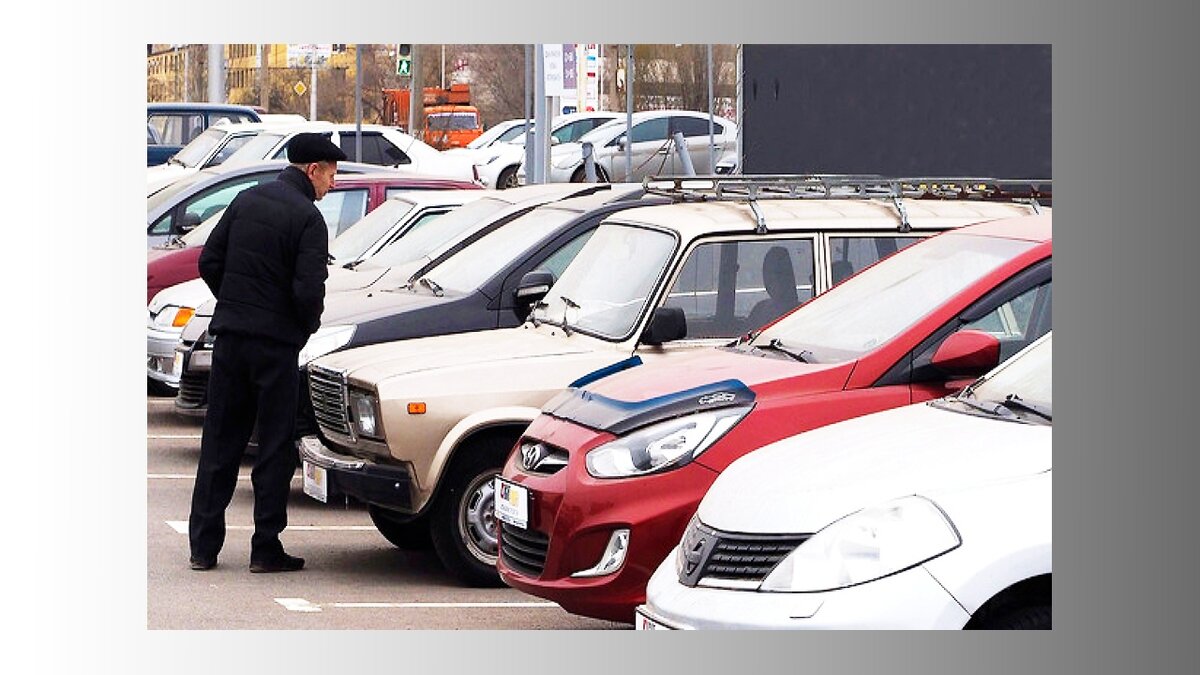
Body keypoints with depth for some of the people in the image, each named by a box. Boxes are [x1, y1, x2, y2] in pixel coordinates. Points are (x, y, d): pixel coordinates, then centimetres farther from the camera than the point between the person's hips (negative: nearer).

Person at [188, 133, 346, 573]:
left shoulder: (245, 201, 8)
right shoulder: (307, 218, -11)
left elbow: (209, 263, 9)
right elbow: (308, 290, -18)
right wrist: (309, 325, 2)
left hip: (229, 337, 6)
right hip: (277, 343, -6)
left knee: (219, 441, 10)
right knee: (275, 446, 3)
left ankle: (203, 545, 11)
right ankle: (266, 549, 5)